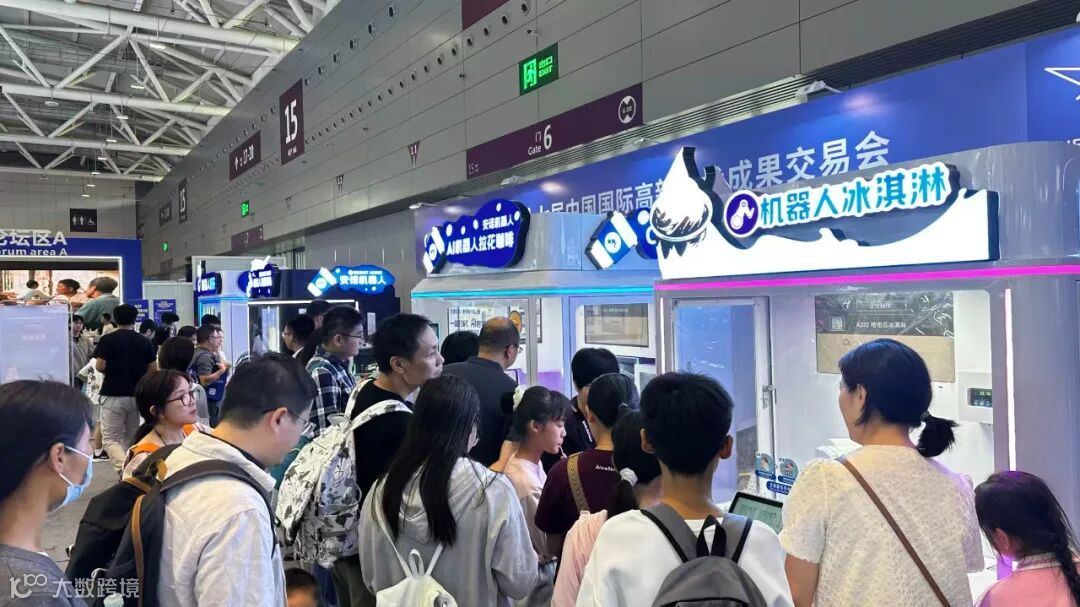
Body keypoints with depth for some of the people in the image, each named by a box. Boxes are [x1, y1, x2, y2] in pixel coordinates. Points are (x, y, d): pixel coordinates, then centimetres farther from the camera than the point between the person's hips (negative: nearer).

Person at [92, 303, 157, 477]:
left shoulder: (107, 340, -6)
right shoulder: (145, 342, 2)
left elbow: (100, 366, -10)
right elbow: (152, 370, 2)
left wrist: (112, 370, 11)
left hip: (113, 395, -3)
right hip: (138, 395, 3)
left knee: (110, 438, 0)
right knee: (131, 438, 16)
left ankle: (124, 470, -23)